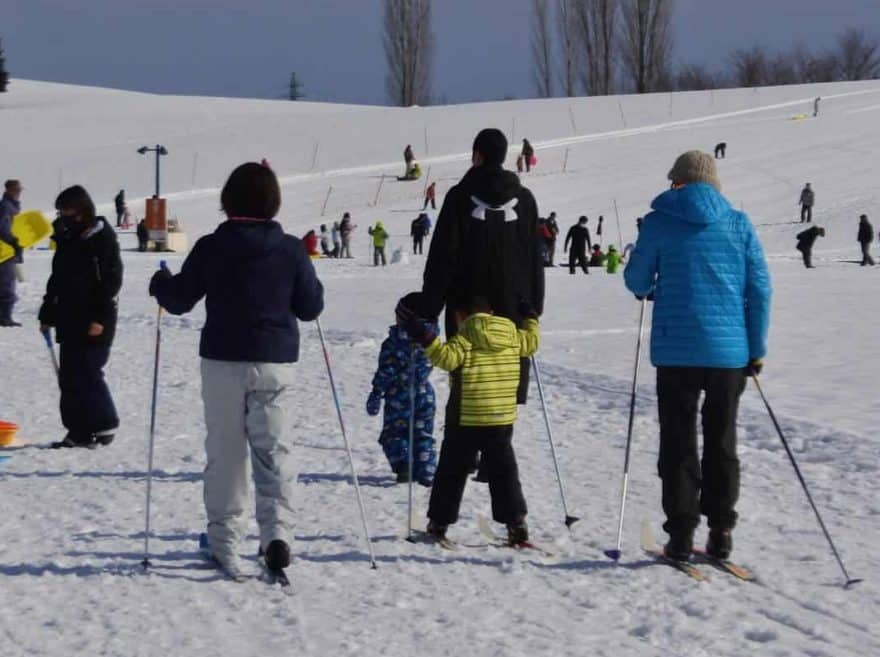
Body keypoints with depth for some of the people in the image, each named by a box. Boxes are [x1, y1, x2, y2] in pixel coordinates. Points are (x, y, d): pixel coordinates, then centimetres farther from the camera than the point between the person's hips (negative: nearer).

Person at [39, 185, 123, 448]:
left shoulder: (103, 239, -8)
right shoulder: (66, 239, 13)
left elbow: (112, 280, -12)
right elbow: (56, 280, 20)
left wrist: (100, 318, -18)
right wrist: (47, 315, 17)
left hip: (94, 322, -7)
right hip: (69, 320, 7)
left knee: (87, 373, -10)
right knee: (69, 377, 6)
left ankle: (105, 424, 3)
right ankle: (79, 431, 12)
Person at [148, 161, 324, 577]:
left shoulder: (211, 248, -6)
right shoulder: (291, 250, -3)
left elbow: (179, 300, 1)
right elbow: (310, 308, 4)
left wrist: (160, 283, 22)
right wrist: (310, 278, 24)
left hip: (223, 361, 0)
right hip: (276, 363, 0)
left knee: (225, 453, 9)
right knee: (273, 450, 4)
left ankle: (223, 539, 13)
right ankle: (276, 531, -12)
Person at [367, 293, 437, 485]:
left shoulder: (392, 343, -15)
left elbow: (385, 373, -13)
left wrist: (376, 395, -6)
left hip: (399, 397, -4)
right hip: (425, 395, 4)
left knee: (394, 434, 7)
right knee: (423, 435, 13)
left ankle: (403, 466, -12)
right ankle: (427, 473, 7)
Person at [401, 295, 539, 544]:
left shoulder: (465, 339, -11)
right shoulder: (512, 335, 6)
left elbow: (447, 357, -26)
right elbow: (530, 344, 24)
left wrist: (427, 339, -28)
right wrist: (531, 320, 40)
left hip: (467, 420, -4)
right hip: (503, 418, 4)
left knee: (452, 471, 9)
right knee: (503, 471, 11)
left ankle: (439, 522, 15)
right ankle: (516, 522, 1)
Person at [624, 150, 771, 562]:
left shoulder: (659, 223, -2)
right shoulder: (739, 224, 4)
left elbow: (636, 281, 5)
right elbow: (760, 289, 3)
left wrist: (650, 290, 29)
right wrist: (756, 348, 9)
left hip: (676, 350, -2)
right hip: (729, 351, 2)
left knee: (678, 443, 6)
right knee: (722, 441, 13)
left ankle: (681, 534, 1)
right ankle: (720, 531, 12)